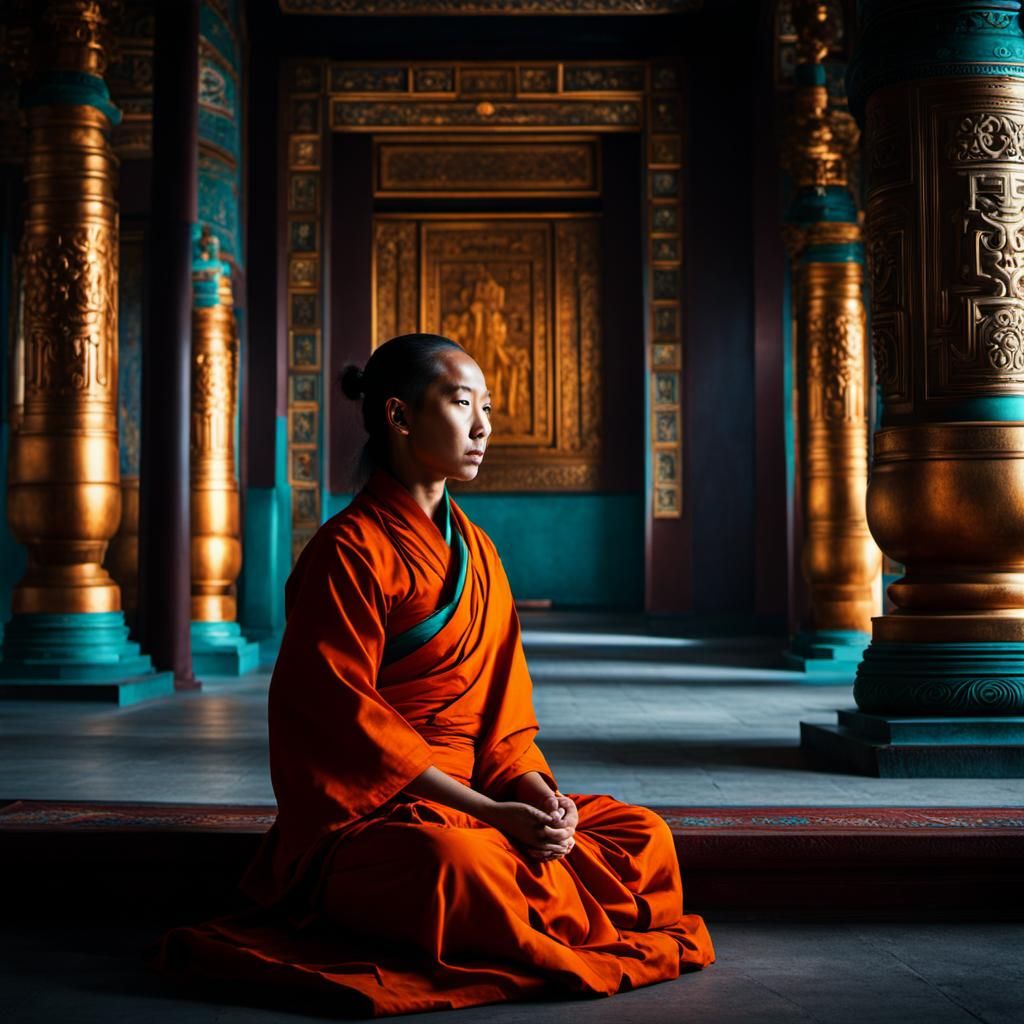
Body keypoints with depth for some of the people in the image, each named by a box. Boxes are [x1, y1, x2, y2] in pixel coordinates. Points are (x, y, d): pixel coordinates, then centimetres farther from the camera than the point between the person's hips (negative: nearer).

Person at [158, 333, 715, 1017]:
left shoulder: (477, 551, 15)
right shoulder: (351, 549, -9)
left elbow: (503, 704, 13)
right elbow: (348, 713, -16)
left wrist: (535, 790, -8)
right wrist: (487, 812, -20)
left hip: (479, 798, 8)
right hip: (362, 813, -7)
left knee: (645, 838, -7)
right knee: (460, 860, -38)